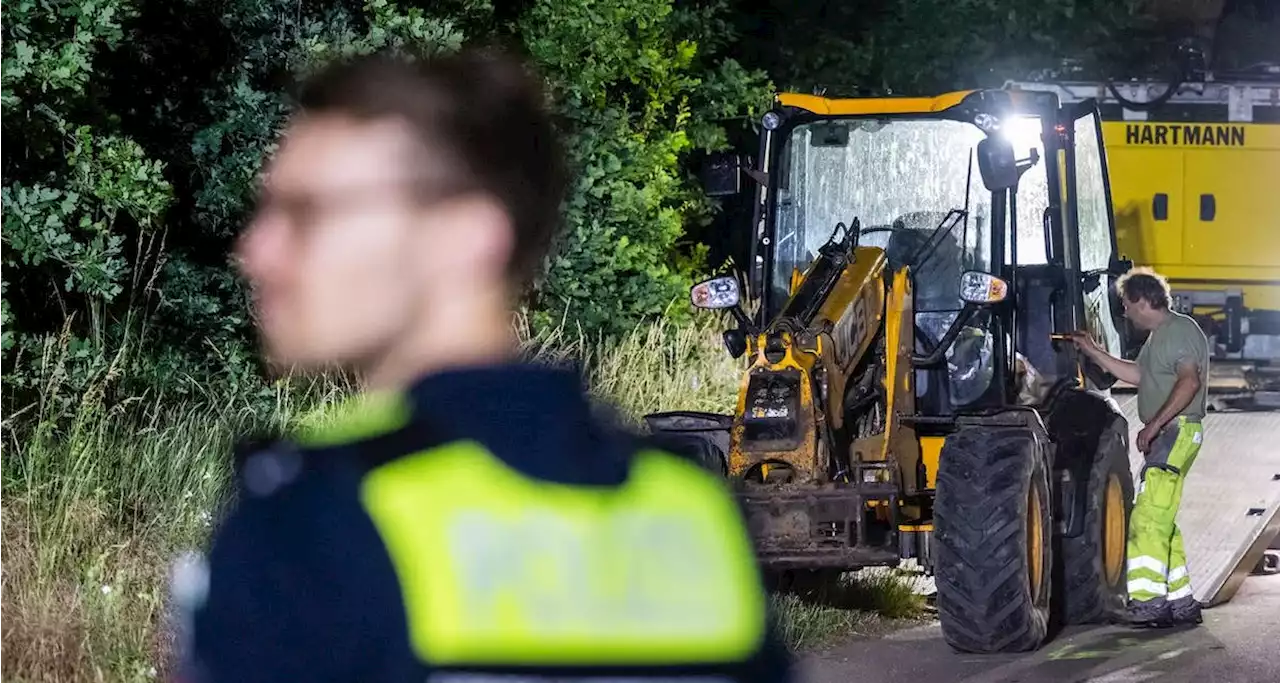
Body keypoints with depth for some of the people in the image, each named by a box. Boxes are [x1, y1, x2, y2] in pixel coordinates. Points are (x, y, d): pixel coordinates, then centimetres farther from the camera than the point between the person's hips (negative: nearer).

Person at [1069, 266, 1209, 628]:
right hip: (1164, 435, 11)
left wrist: (1154, 425, -27)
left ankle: (1149, 601, -23)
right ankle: (1181, 603, 15)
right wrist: (1092, 351, 30)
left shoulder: (1181, 329, -12)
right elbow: (1137, 375, 31)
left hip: (1177, 431, -11)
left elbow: (1190, 381, -23)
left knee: (1149, 519, -17)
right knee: (1162, 522, 11)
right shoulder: (1159, 336, 20)